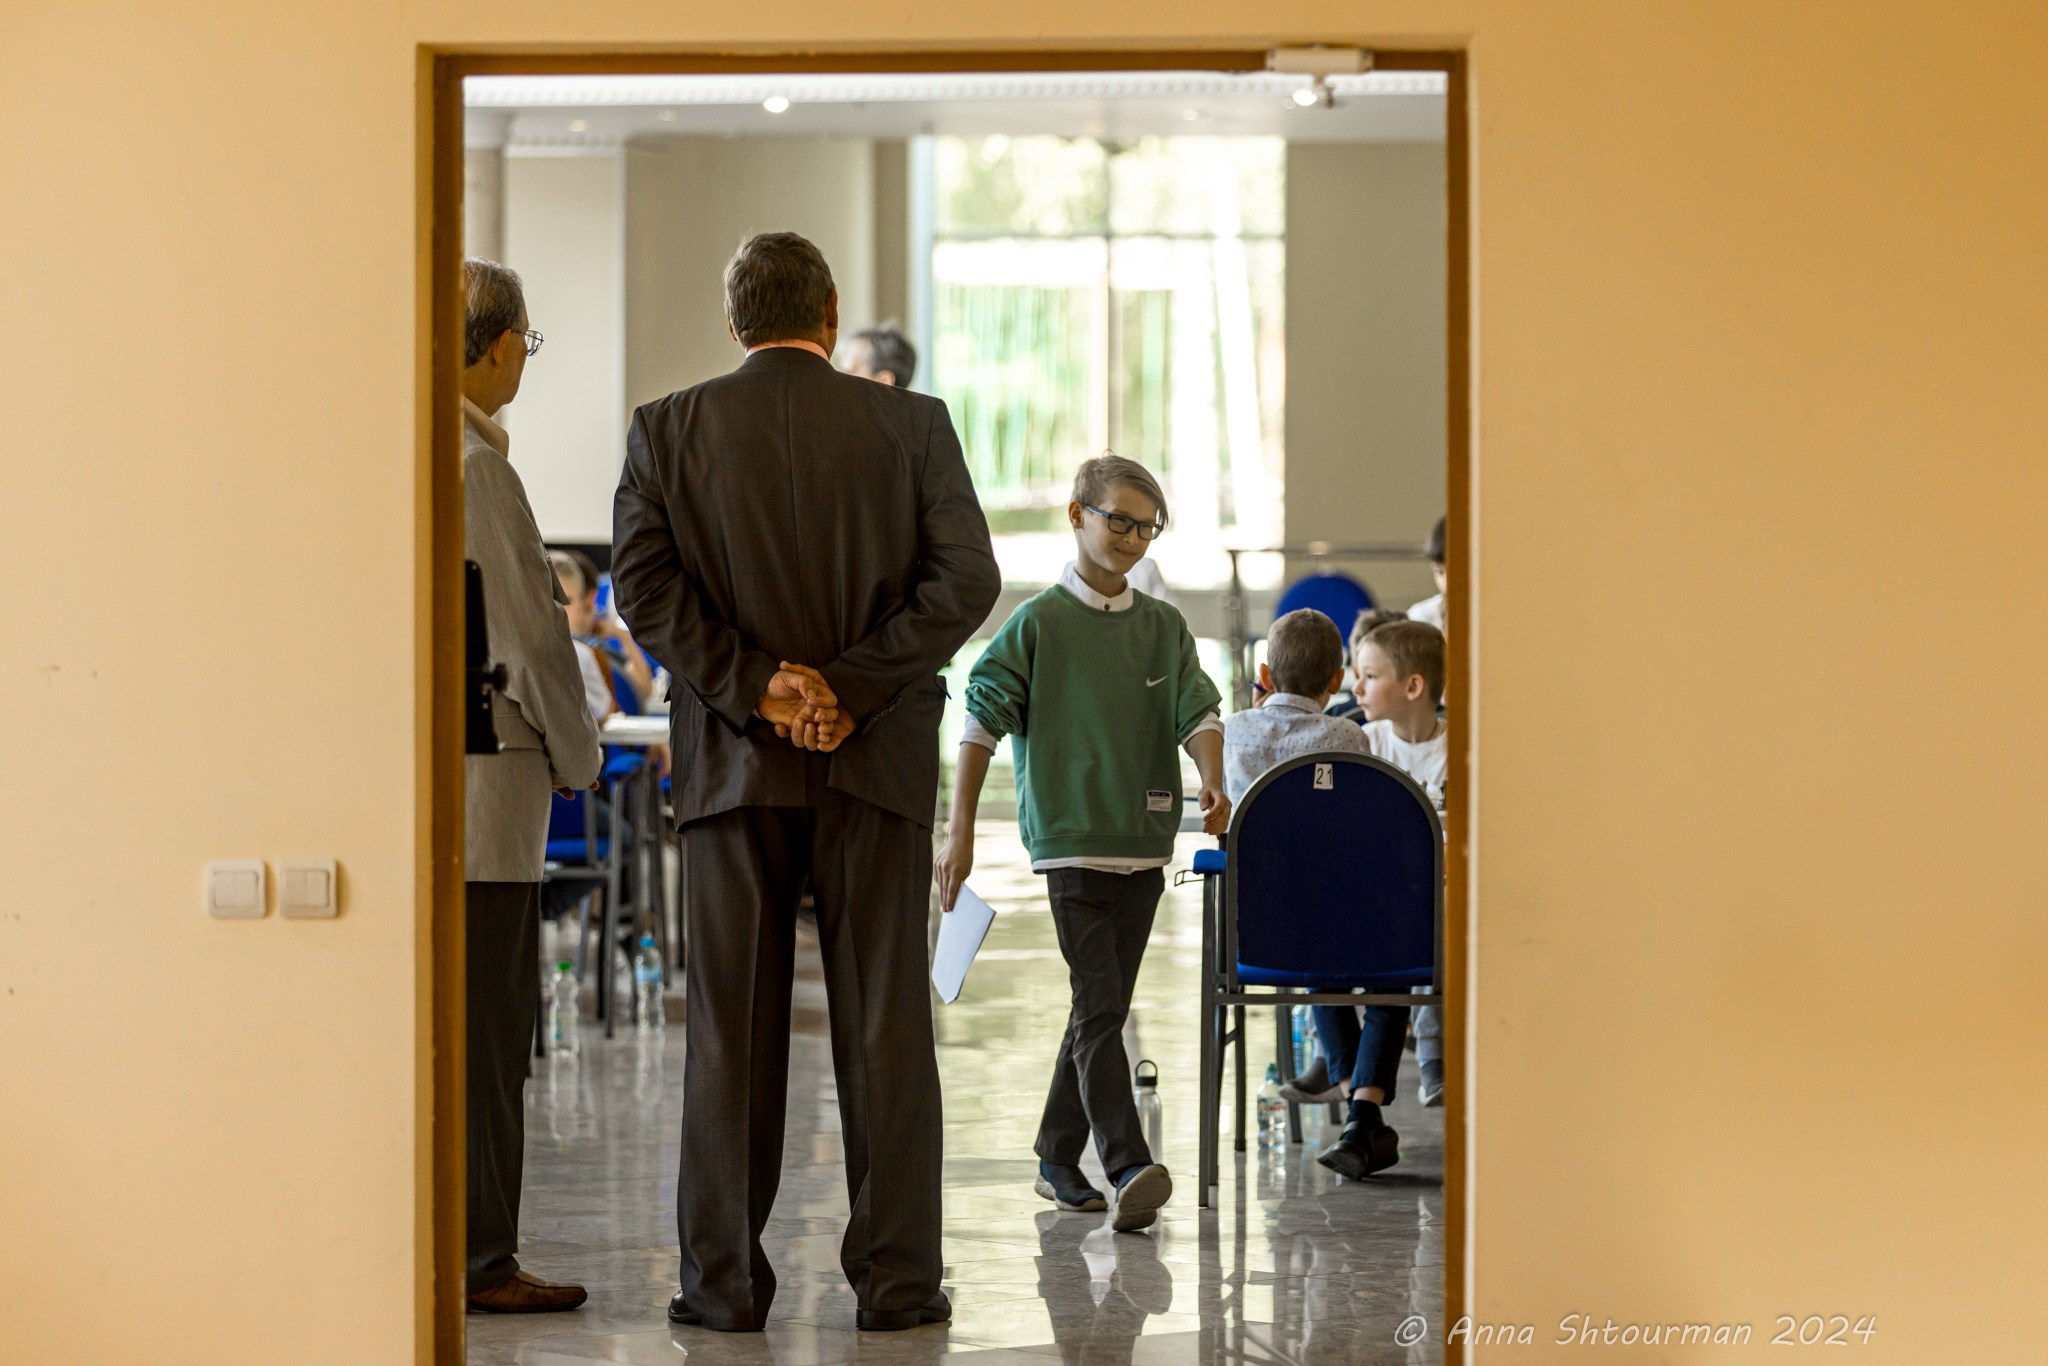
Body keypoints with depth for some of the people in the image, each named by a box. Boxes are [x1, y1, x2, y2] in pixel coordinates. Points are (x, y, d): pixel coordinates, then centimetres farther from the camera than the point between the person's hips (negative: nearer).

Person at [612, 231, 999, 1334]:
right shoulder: (911, 425, 1)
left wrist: (754, 687, -8)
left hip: (732, 765, 1)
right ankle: (895, 1276, 6)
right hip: (874, 761, 0)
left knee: (731, 1028, 5)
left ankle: (724, 1279, 7)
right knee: (883, 1024, 4)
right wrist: (853, 686, -10)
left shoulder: (666, 429, 2)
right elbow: (967, 576, -7)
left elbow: (642, 580, -7)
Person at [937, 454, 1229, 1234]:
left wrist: (1213, 786, -19)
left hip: (1144, 844, 5)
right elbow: (983, 722, -1)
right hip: (1071, 841, -5)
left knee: (1101, 1008, 10)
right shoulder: (1037, 624, -2)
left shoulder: (1164, 628, 11)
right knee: (1099, 1008, -13)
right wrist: (959, 832, -4)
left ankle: (1058, 1161, 21)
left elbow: (1198, 711, 2)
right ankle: (1128, 1169, -21)